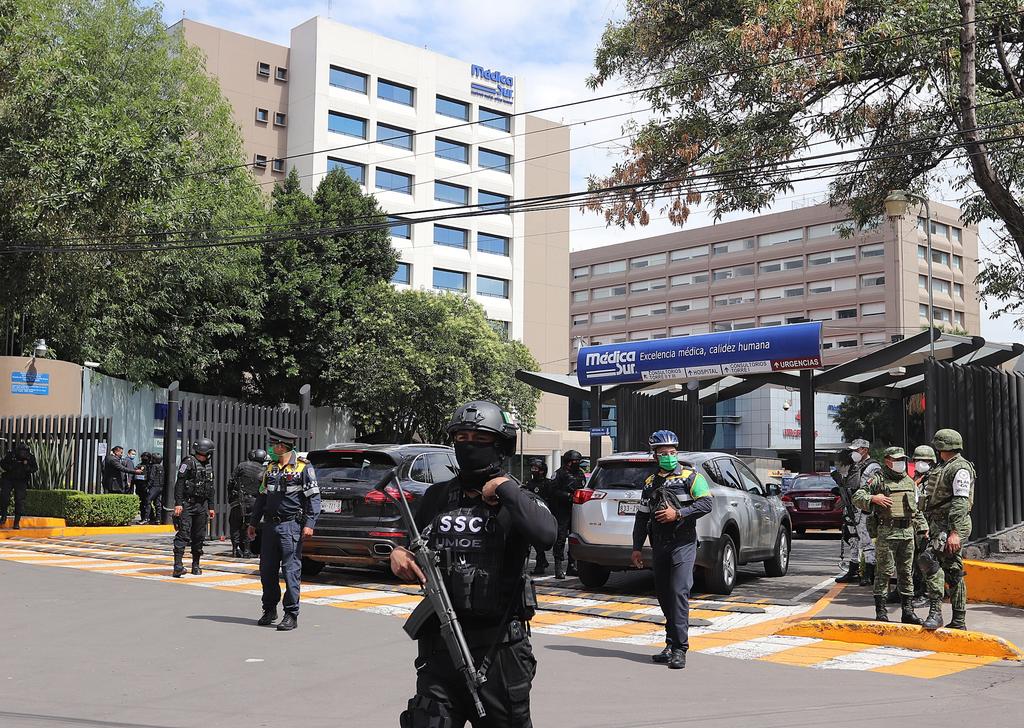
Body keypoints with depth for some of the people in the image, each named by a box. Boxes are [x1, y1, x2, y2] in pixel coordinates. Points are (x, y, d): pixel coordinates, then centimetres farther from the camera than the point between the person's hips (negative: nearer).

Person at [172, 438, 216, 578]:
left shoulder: (208, 466, 15)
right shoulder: (189, 463, -8)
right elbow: (179, 484, -13)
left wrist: (211, 507, 20)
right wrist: (178, 503, -20)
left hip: (201, 505, 7)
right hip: (187, 504, -7)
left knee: (199, 536, 8)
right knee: (183, 535, -13)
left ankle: (196, 565, 17)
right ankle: (178, 565, -18)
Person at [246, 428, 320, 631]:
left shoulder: (303, 468, -5)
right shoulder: (271, 468, 15)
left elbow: (313, 498, -8)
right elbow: (261, 498, 22)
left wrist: (309, 524, -17)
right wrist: (253, 523, 20)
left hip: (291, 526, -7)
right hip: (270, 525, 7)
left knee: (291, 571, -6)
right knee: (267, 570, 10)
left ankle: (291, 615, -2)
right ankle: (270, 610, 24)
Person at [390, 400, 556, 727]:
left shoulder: (517, 500, -2)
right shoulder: (436, 497, 10)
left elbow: (545, 536, -25)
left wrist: (505, 487, -16)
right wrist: (398, 555, 0)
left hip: (498, 650, -3)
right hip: (440, 645, 3)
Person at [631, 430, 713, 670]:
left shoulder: (690, 476, 0)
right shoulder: (650, 482, 15)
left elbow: (706, 504, -10)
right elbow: (642, 517, 18)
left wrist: (678, 513, -17)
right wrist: (637, 547, 14)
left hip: (683, 543, -6)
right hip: (659, 545, 6)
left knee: (679, 592, -14)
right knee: (664, 595, 9)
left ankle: (680, 648, -13)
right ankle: (671, 644, 18)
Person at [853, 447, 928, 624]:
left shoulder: (910, 482, 18)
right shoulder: (878, 479, -1)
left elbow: (916, 510, 24)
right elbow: (857, 498, -6)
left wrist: (923, 528, 17)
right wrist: (873, 498, -22)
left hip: (908, 532, 6)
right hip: (886, 532, -6)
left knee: (907, 572, 8)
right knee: (884, 571, -4)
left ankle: (908, 610, 13)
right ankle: (880, 611, 2)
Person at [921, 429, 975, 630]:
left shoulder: (960, 468, -11)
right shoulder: (947, 468, 21)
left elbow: (961, 502, -20)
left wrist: (955, 532, -28)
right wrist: (930, 528, 26)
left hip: (952, 526, -10)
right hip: (941, 524, 10)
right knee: (953, 572, 12)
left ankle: (935, 611, -30)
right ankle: (959, 621, 16)